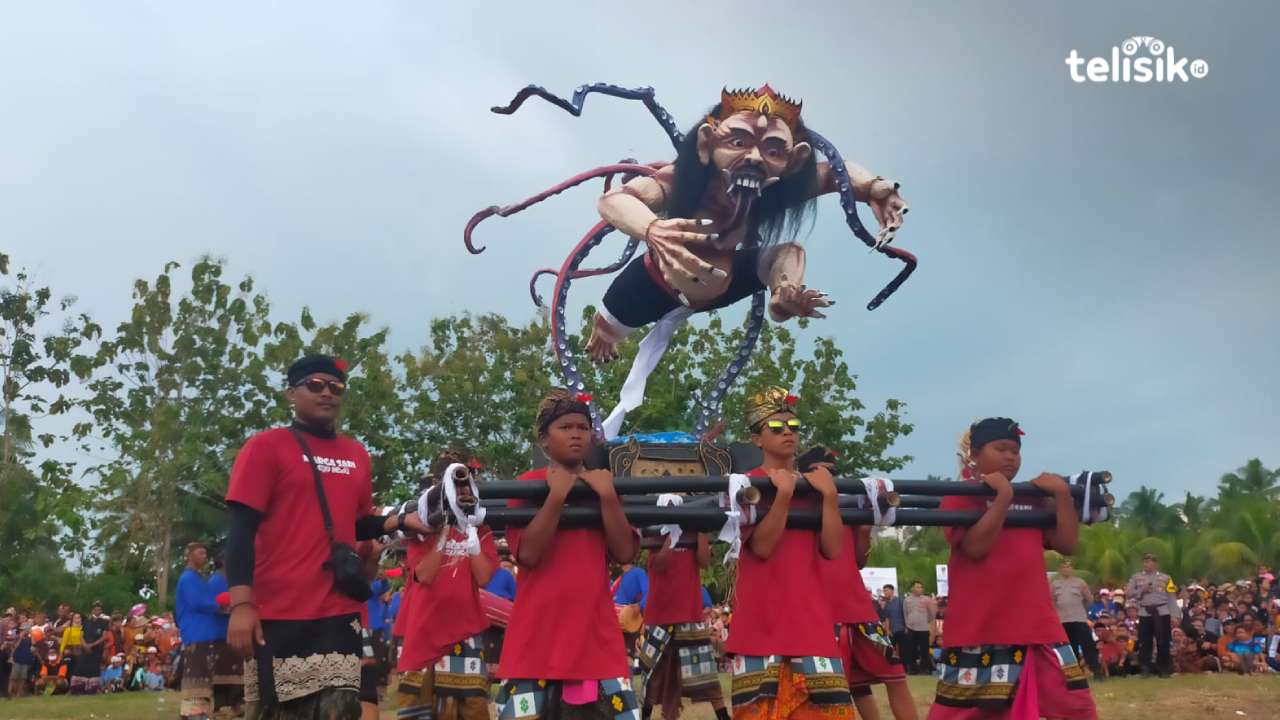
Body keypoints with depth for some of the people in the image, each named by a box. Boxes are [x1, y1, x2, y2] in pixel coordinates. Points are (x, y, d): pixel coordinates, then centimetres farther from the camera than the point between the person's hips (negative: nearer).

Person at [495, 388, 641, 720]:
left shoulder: (604, 485, 12)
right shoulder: (527, 485, 2)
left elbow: (625, 553, 0)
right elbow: (527, 554, -12)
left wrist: (608, 496, -9)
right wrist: (556, 496, -15)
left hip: (597, 632, 3)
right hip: (538, 634, -3)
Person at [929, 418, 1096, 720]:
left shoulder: (1032, 498, 17)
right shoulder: (961, 496, -1)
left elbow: (1067, 544, 9)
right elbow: (976, 546, -17)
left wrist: (1062, 493, 1)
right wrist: (1003, 497, -16)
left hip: (1037, 625, 6)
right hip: (979, 628, -6)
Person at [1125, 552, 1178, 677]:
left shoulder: (1165, 578, 5)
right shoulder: (1136, 577, 9)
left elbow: (1172, 598, 2)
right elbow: (1130, 594, 6)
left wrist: (1174, 615, -5)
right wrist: (1142, 590, -10)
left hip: (1162, 612, -1)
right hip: (1144, 614, 1)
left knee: (1163, 642, 0)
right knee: (1145, 642, 2)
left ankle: (1164, 669, 9)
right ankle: (1145, 669, 9)